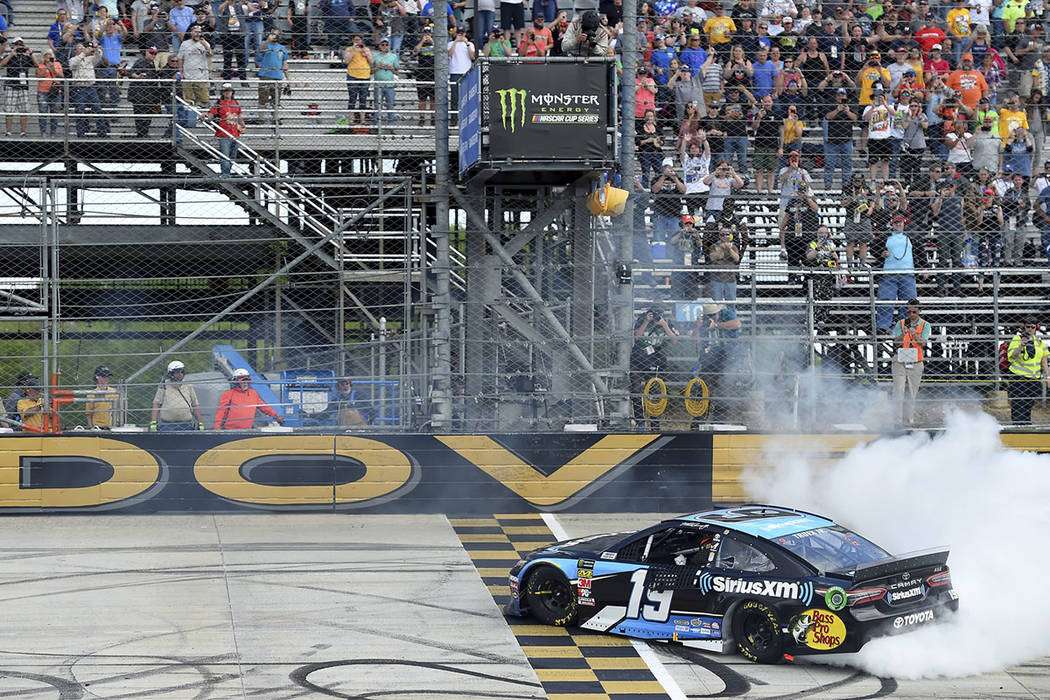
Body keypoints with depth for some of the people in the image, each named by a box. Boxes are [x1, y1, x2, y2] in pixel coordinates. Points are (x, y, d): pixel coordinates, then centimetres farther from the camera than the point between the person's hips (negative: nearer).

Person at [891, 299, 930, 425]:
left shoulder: (925, 325, 3)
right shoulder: (901, 323, 4)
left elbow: (923, 343, -12)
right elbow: (896, 343, -6)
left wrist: (915, 335, -32)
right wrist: (903, 335, -26)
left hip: (916, 363, 0)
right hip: (900, 361, 0)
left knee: (912, 393, 3)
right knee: (898, 391, -10)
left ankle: (909, 419, 9)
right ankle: (897, 419, -11)